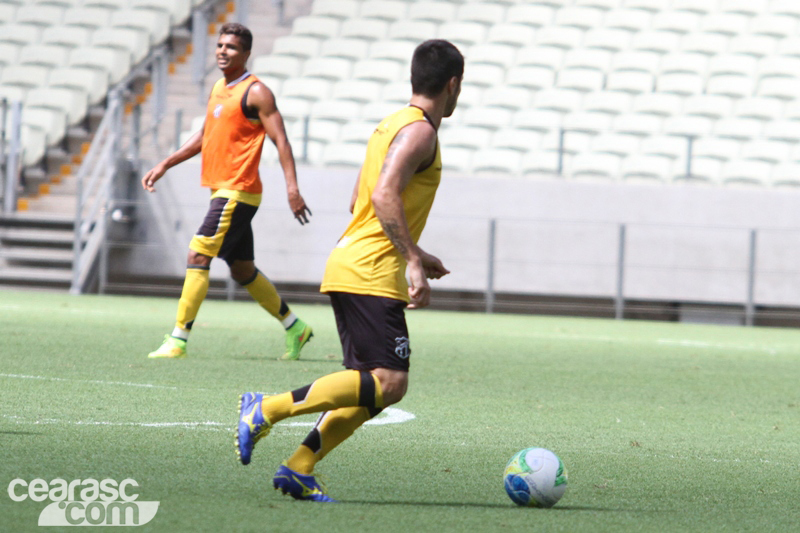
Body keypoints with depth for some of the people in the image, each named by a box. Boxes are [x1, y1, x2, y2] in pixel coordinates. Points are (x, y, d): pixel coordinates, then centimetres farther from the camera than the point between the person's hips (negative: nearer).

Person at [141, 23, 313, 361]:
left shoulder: (255, 93, -10)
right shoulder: (218, 89, 16)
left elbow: (280, 140, -15)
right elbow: (203, 137, 27)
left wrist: (292, 187, -24)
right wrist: (165, 165, 22)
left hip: (238, 192, -9)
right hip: (221, 190, 9)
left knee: (198, 257, -14)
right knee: (242, 270, 14)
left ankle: (178, 341, -13)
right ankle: (294, 327, 26)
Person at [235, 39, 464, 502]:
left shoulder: (394, 124, 21)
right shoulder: (419, 130, -9)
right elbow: (385, 195, -22)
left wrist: (413, 254, 30)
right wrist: (414, 261, -23)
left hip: (348, 268, 10)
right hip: (372, 274, -10)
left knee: (370, 386, 9)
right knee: (389, 383, -15)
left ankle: (299, 469, 0)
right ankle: (267, 410, -20)